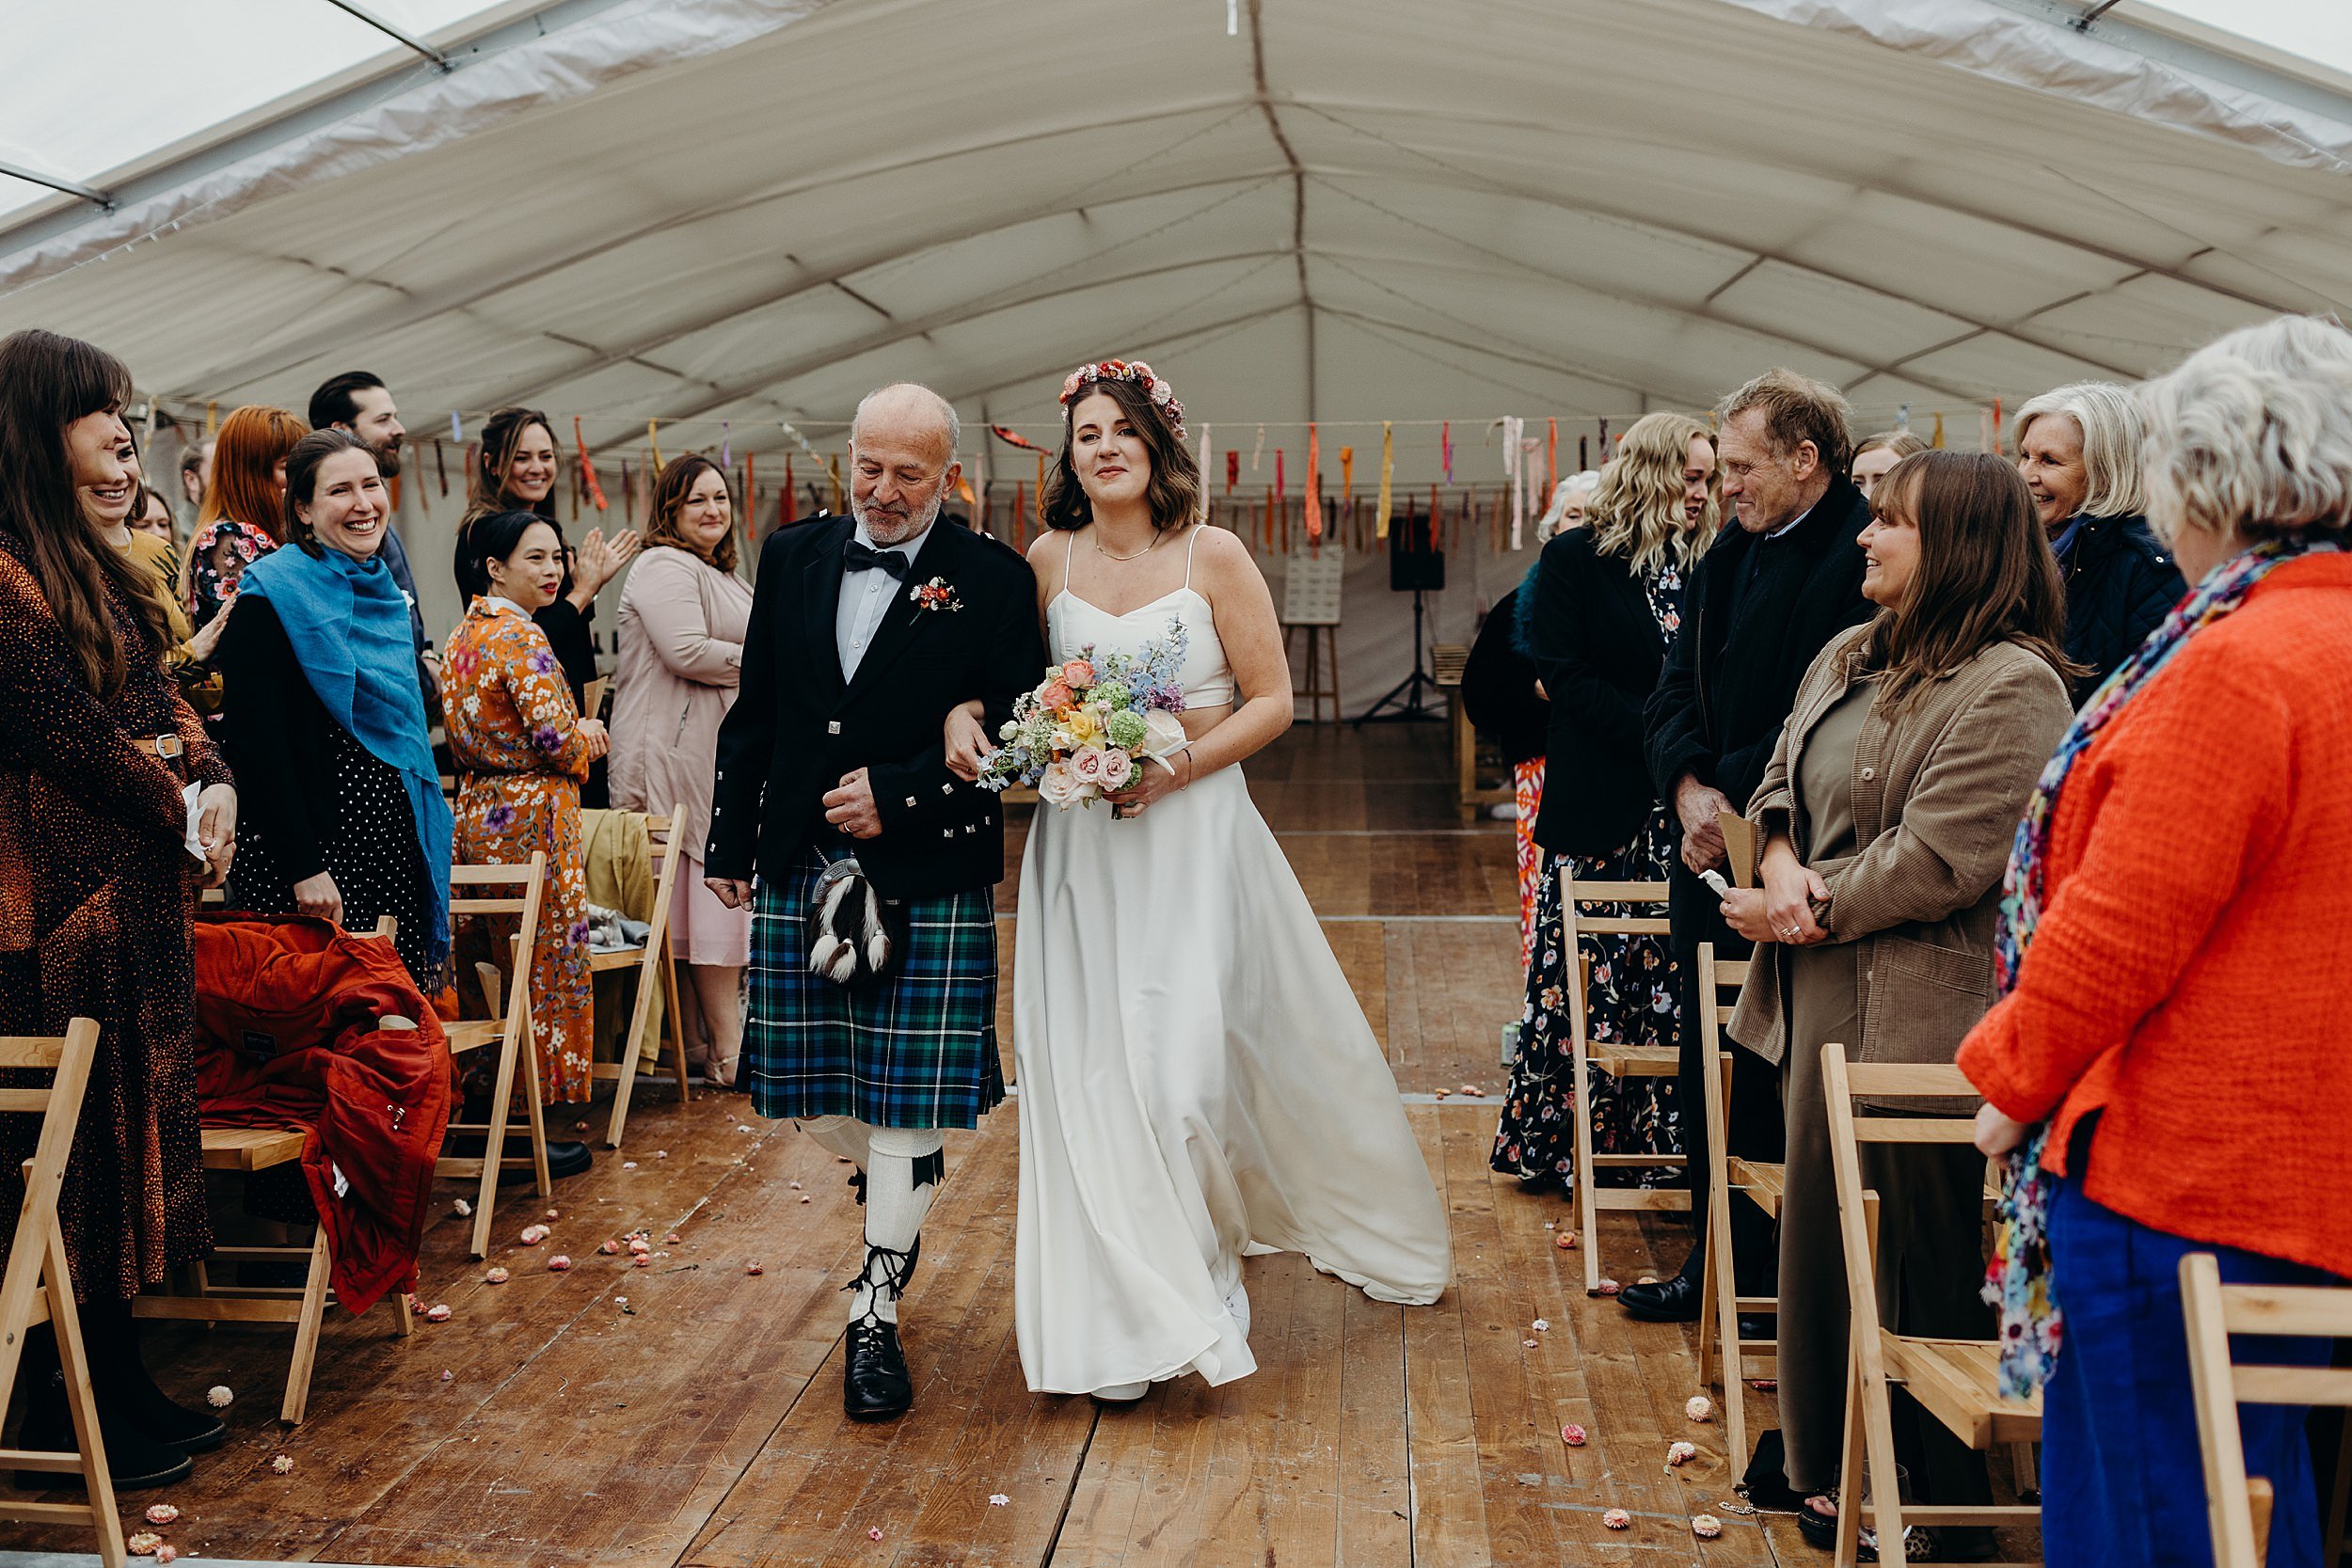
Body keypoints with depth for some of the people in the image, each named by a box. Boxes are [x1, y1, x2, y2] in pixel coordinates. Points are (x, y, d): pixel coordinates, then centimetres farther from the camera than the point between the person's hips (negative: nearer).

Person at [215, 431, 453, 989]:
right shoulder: (273, 594, -9)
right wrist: (303, 868, -20)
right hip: (314, 844, -7)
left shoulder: (386, 594, 14)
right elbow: (254, 744, -15)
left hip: (394, 843, 7)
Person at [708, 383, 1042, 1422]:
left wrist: (897, 796, -16)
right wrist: (729, 845, 12)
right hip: (800, 876, 4)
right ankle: (902, 1191, 42)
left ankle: (875, 1316, 15)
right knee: (810, 1097, 11)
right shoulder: (792, 559, 8)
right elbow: (753, 714, 13)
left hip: (927, 884, -4)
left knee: (905, 1105, 0)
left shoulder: (994, 582, -5)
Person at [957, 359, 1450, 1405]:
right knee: (1092, 1067, 2)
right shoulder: (1049, 560, 6)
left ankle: (1202, 1268, 18)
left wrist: (1177, 767, -15)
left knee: (1187, 1054, -6)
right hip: (1079, 842, 3)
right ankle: (1133, 1314, 18)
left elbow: (1271, 700, -3)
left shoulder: (1212, 556, -2)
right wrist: (965, 713, -7)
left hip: (1193, 835, -2)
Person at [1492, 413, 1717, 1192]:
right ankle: (1553, 1137, 12)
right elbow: (1567, 678, -8)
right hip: (1600, 805, -4)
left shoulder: (1707, 564, 12)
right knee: (1583, 976, 1)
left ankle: (1659, 1134, 13)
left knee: (1673, 975, 4)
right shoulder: (1574, 559, -1)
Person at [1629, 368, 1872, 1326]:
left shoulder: (1863, 557, -14)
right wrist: (1691, 788, -6)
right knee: (1711, 1069, 15)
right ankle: (1721, 1263, 29)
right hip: (1713, 853, 8)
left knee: (1788, 1077, 0)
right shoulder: (1729, 556, 14)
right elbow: (1676, 692, 12)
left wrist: (1738, 808, -16)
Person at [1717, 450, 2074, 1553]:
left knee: (1914, 1263, 1)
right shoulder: (1848, 658, 14)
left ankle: (1941, 1508, 18)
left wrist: (1804, 914, -12)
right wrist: (1781, 863, -4)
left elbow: (1934, 860, -20)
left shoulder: (2011, 686, -15)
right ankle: (1828, 1472, 33)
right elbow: (1782, 784, 17)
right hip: (1820, 1004, 9)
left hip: (1915, 1018, -9)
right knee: (1821, 1234, 17)